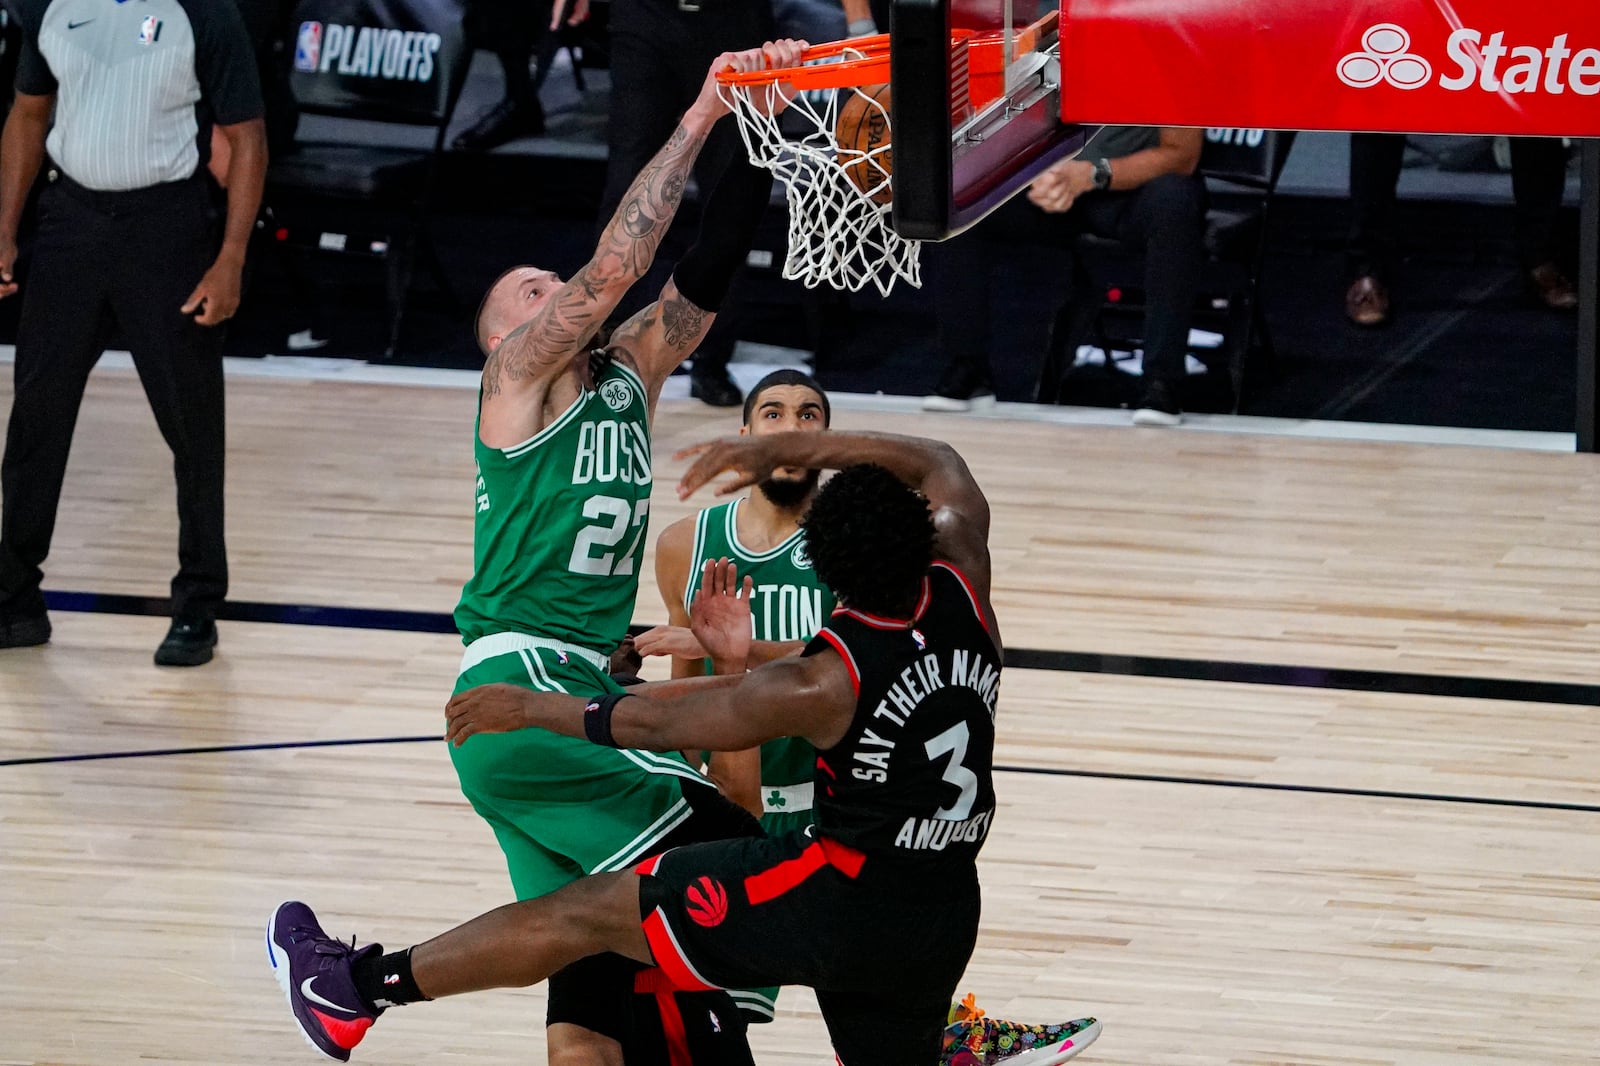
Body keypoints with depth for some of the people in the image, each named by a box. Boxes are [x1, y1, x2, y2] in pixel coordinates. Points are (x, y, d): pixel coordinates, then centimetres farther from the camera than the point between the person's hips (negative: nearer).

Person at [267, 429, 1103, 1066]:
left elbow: (655, 725, -7)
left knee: (591, 911, 4)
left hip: (840, 901, -6)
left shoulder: (822, 686, -20)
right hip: (944, 917, 6)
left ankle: (358, 988, 13)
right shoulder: (963, 590, -8)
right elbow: (938, 467, 12)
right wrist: (781, 451, 9)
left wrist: (528, 709, 8)